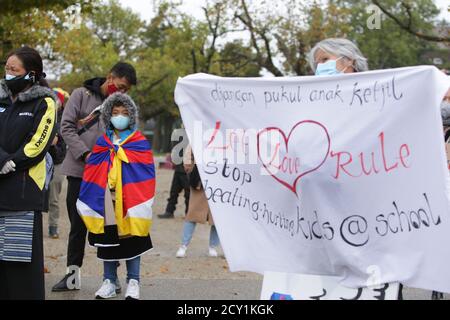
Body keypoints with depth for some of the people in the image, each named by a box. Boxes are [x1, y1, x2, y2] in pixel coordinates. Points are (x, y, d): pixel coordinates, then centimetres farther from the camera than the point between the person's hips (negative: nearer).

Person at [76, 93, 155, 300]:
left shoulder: (140, 143, 1)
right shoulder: (103, 142, 10)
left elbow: (145, 175, -1)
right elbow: (91, 172, 11)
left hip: (130, 200, -3)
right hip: (106, 200, 3)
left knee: (131, 238, 0)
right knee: (107, 238, 5)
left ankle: (133, 282, 7)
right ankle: (109, 281, 14)